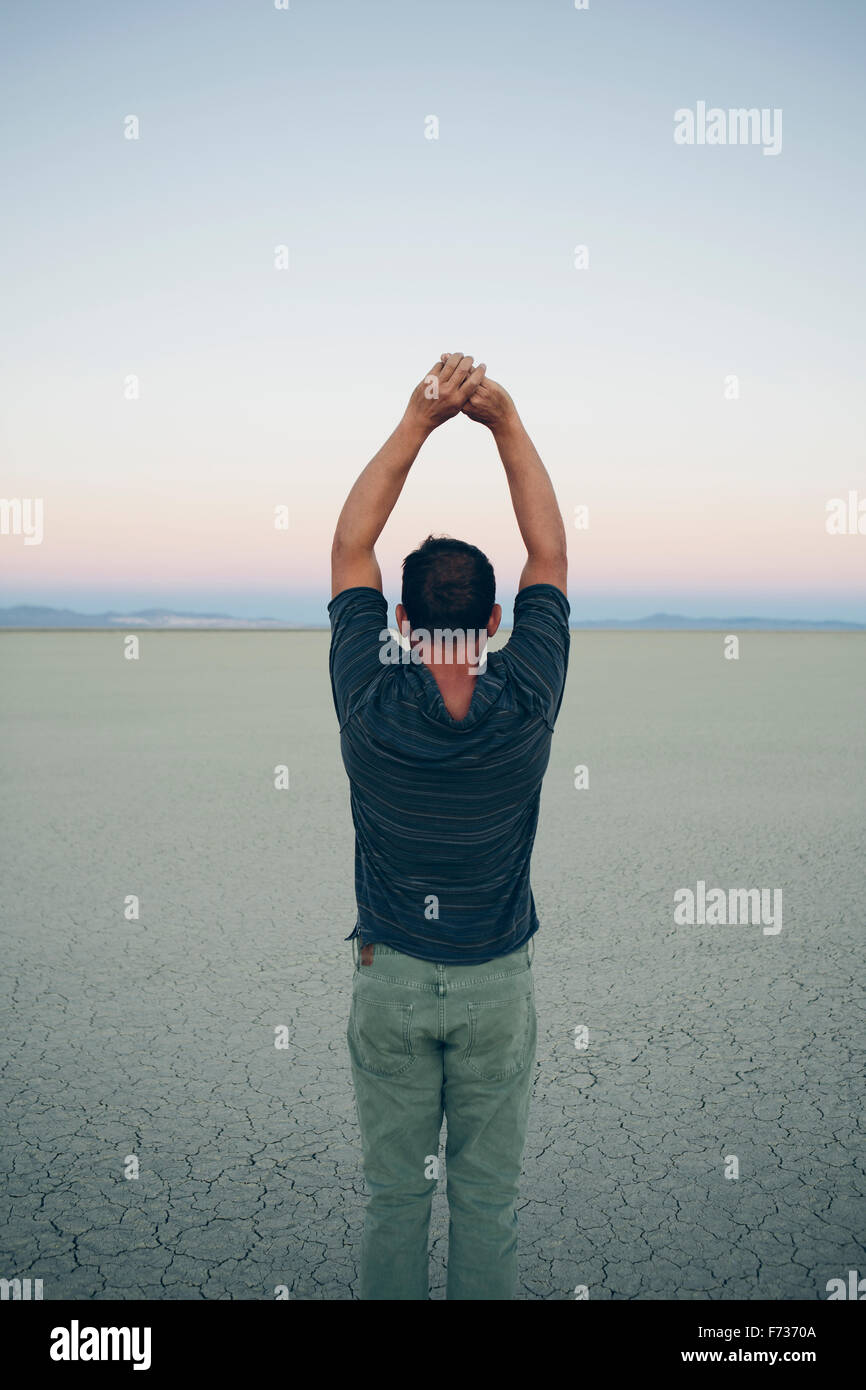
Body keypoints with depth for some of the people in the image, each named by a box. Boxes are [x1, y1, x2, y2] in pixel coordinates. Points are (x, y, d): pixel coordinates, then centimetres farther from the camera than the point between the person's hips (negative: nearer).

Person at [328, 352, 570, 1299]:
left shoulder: (370, 707, -18)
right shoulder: (525, 707, -17)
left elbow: (349, 550, -8)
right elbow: (550, 557, -6)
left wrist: (416, 422, -10)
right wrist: (507, 423, -9)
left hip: (390, 976, 0)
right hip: (496, 981, 0)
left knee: (393, 1192, 17)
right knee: (488, 1195, 16)